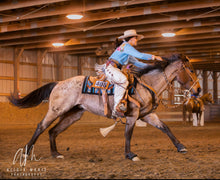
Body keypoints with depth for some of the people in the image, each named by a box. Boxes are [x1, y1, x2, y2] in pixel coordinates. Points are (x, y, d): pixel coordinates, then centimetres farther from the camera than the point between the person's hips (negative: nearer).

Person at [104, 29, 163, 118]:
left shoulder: (128, 50, 26)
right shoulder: (126, 46, -6)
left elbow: (135, 62, 28)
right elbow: (140, 55, -16)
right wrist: (154, 57, -8)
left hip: (115, 69, 11)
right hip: (111, 68, -11)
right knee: (123, 80, -34)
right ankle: (116, 108, -38)